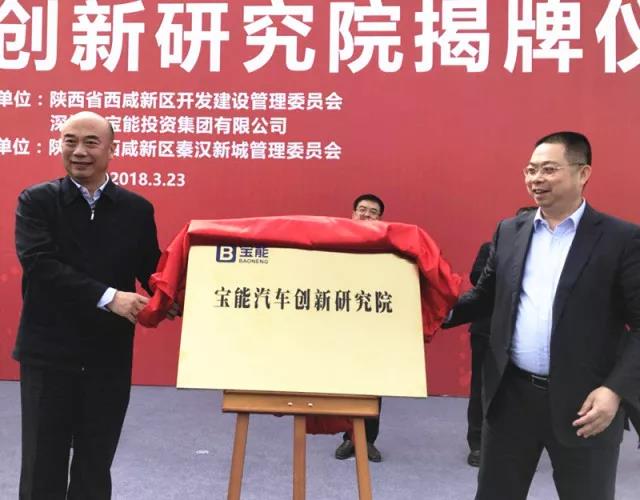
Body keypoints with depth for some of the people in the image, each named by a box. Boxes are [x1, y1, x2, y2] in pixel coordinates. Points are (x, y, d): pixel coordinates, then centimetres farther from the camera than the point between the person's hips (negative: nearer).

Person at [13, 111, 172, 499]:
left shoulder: (138, 209, 3)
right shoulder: (36, 201, -2)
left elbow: (152, 272, 5)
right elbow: (40, 264, -16)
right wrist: (108, 297, -26)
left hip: (110, 355, 2)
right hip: (49, 352, -1)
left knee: (96, 467, 14)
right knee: (43, 465, 9)